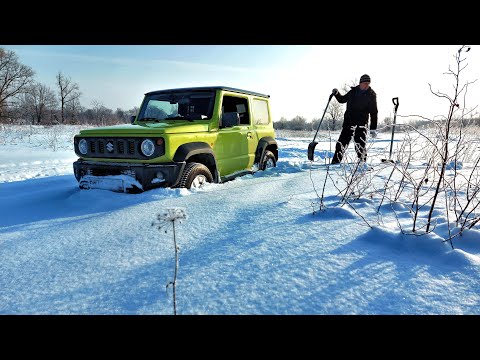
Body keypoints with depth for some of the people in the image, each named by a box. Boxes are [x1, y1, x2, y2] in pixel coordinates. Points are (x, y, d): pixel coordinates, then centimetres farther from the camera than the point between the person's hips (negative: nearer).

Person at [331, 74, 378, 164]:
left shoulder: (371, 95, 1)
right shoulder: (353, 91, 10)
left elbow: (374, 113, 0)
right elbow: (342, 100, 27)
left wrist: (373, 128, -5)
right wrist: (336, 94, 7)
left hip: (361, 123, -3)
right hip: (348, 121, 3)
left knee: (360, 145, -10)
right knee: (341, 143, 3)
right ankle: (335, 162, 12)